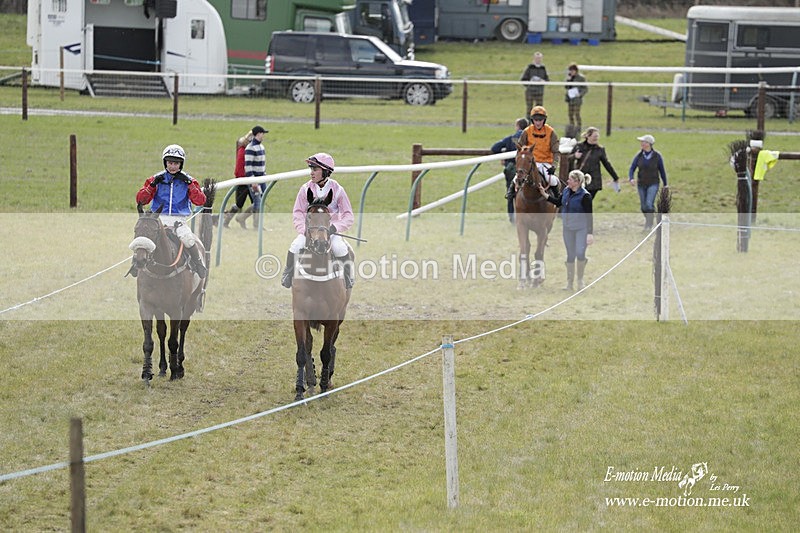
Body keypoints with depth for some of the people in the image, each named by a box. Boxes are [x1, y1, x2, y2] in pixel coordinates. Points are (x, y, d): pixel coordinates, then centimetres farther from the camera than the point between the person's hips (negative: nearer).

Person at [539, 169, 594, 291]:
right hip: (568, 228, 6)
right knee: (570, 255, 10)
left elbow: (589, 215, -16)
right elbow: (558, 202, 19)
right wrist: (544, 194, 11)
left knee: (580, 254, -16)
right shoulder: (566, 191, 1)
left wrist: (590, 233, -18)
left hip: (581, 228, -6)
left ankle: (580, 280, 7)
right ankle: (569, 282, 19)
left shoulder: (585, 196, -18)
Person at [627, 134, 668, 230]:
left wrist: (665, 184, 7)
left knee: (649, 204, -19)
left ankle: (649, 225, -10)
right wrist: (631, 178, -24)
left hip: (653, 184, -3)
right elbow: (632, 168, -4)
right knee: (644, 206, 9)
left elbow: (662, 170, 0)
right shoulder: (638, 155, -5)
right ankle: (648, 218, 38)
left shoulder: (657, 156, -11)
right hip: (642, 184, 3)